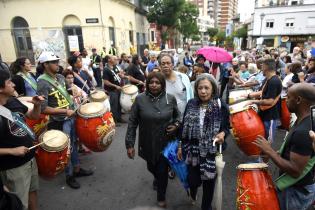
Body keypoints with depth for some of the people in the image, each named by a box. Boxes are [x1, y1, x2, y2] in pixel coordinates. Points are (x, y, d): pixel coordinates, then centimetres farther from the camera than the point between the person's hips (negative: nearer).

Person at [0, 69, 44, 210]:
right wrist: (12, 151, -25)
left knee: (33, 190, 26)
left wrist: (37, 105, -8)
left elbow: (34, 116, 11)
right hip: (13, 167, -7)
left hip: (30, 158, 7)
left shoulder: (13, 101, -2)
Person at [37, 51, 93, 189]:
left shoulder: (60, 77, 4)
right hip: (60, 122, -7)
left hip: (71, 117, 7)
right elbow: (43, 109, -24)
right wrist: (65, 111, -25)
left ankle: (77, 169, 38)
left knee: (74, 144, 20)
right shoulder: (43, 83, -19)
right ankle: (69, 176, 27)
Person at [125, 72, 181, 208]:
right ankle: (157, 178, 61)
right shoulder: (140, 99, -12)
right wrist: (129, 144, -9)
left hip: (165, 143, -1)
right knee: (151, 167, 23)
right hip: (147, 143, 1)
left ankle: (161, 197, 38)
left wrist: (176, 125, -12)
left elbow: (177, 116, 9)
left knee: (162, 171, 8)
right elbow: (132, 122, -8)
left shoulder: (170, 99, -9)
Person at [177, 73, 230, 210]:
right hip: (193, 149, 1)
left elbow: (227, 127, -1)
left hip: (212, 151, -1)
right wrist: (181, 146, 6)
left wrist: (223, 134, -24)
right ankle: (193, 192, 45)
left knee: (209, 181, 13)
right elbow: (184, 127, 3)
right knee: (193, 180, 4)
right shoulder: (191, 104, -5)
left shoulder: (221, 107, -12)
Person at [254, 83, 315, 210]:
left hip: (296, 192, -8)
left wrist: (269, 151, -24)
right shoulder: (304, 121, 0)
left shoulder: (303, 132, -31)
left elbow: (295, 170, -30)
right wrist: (274, 154, 6)